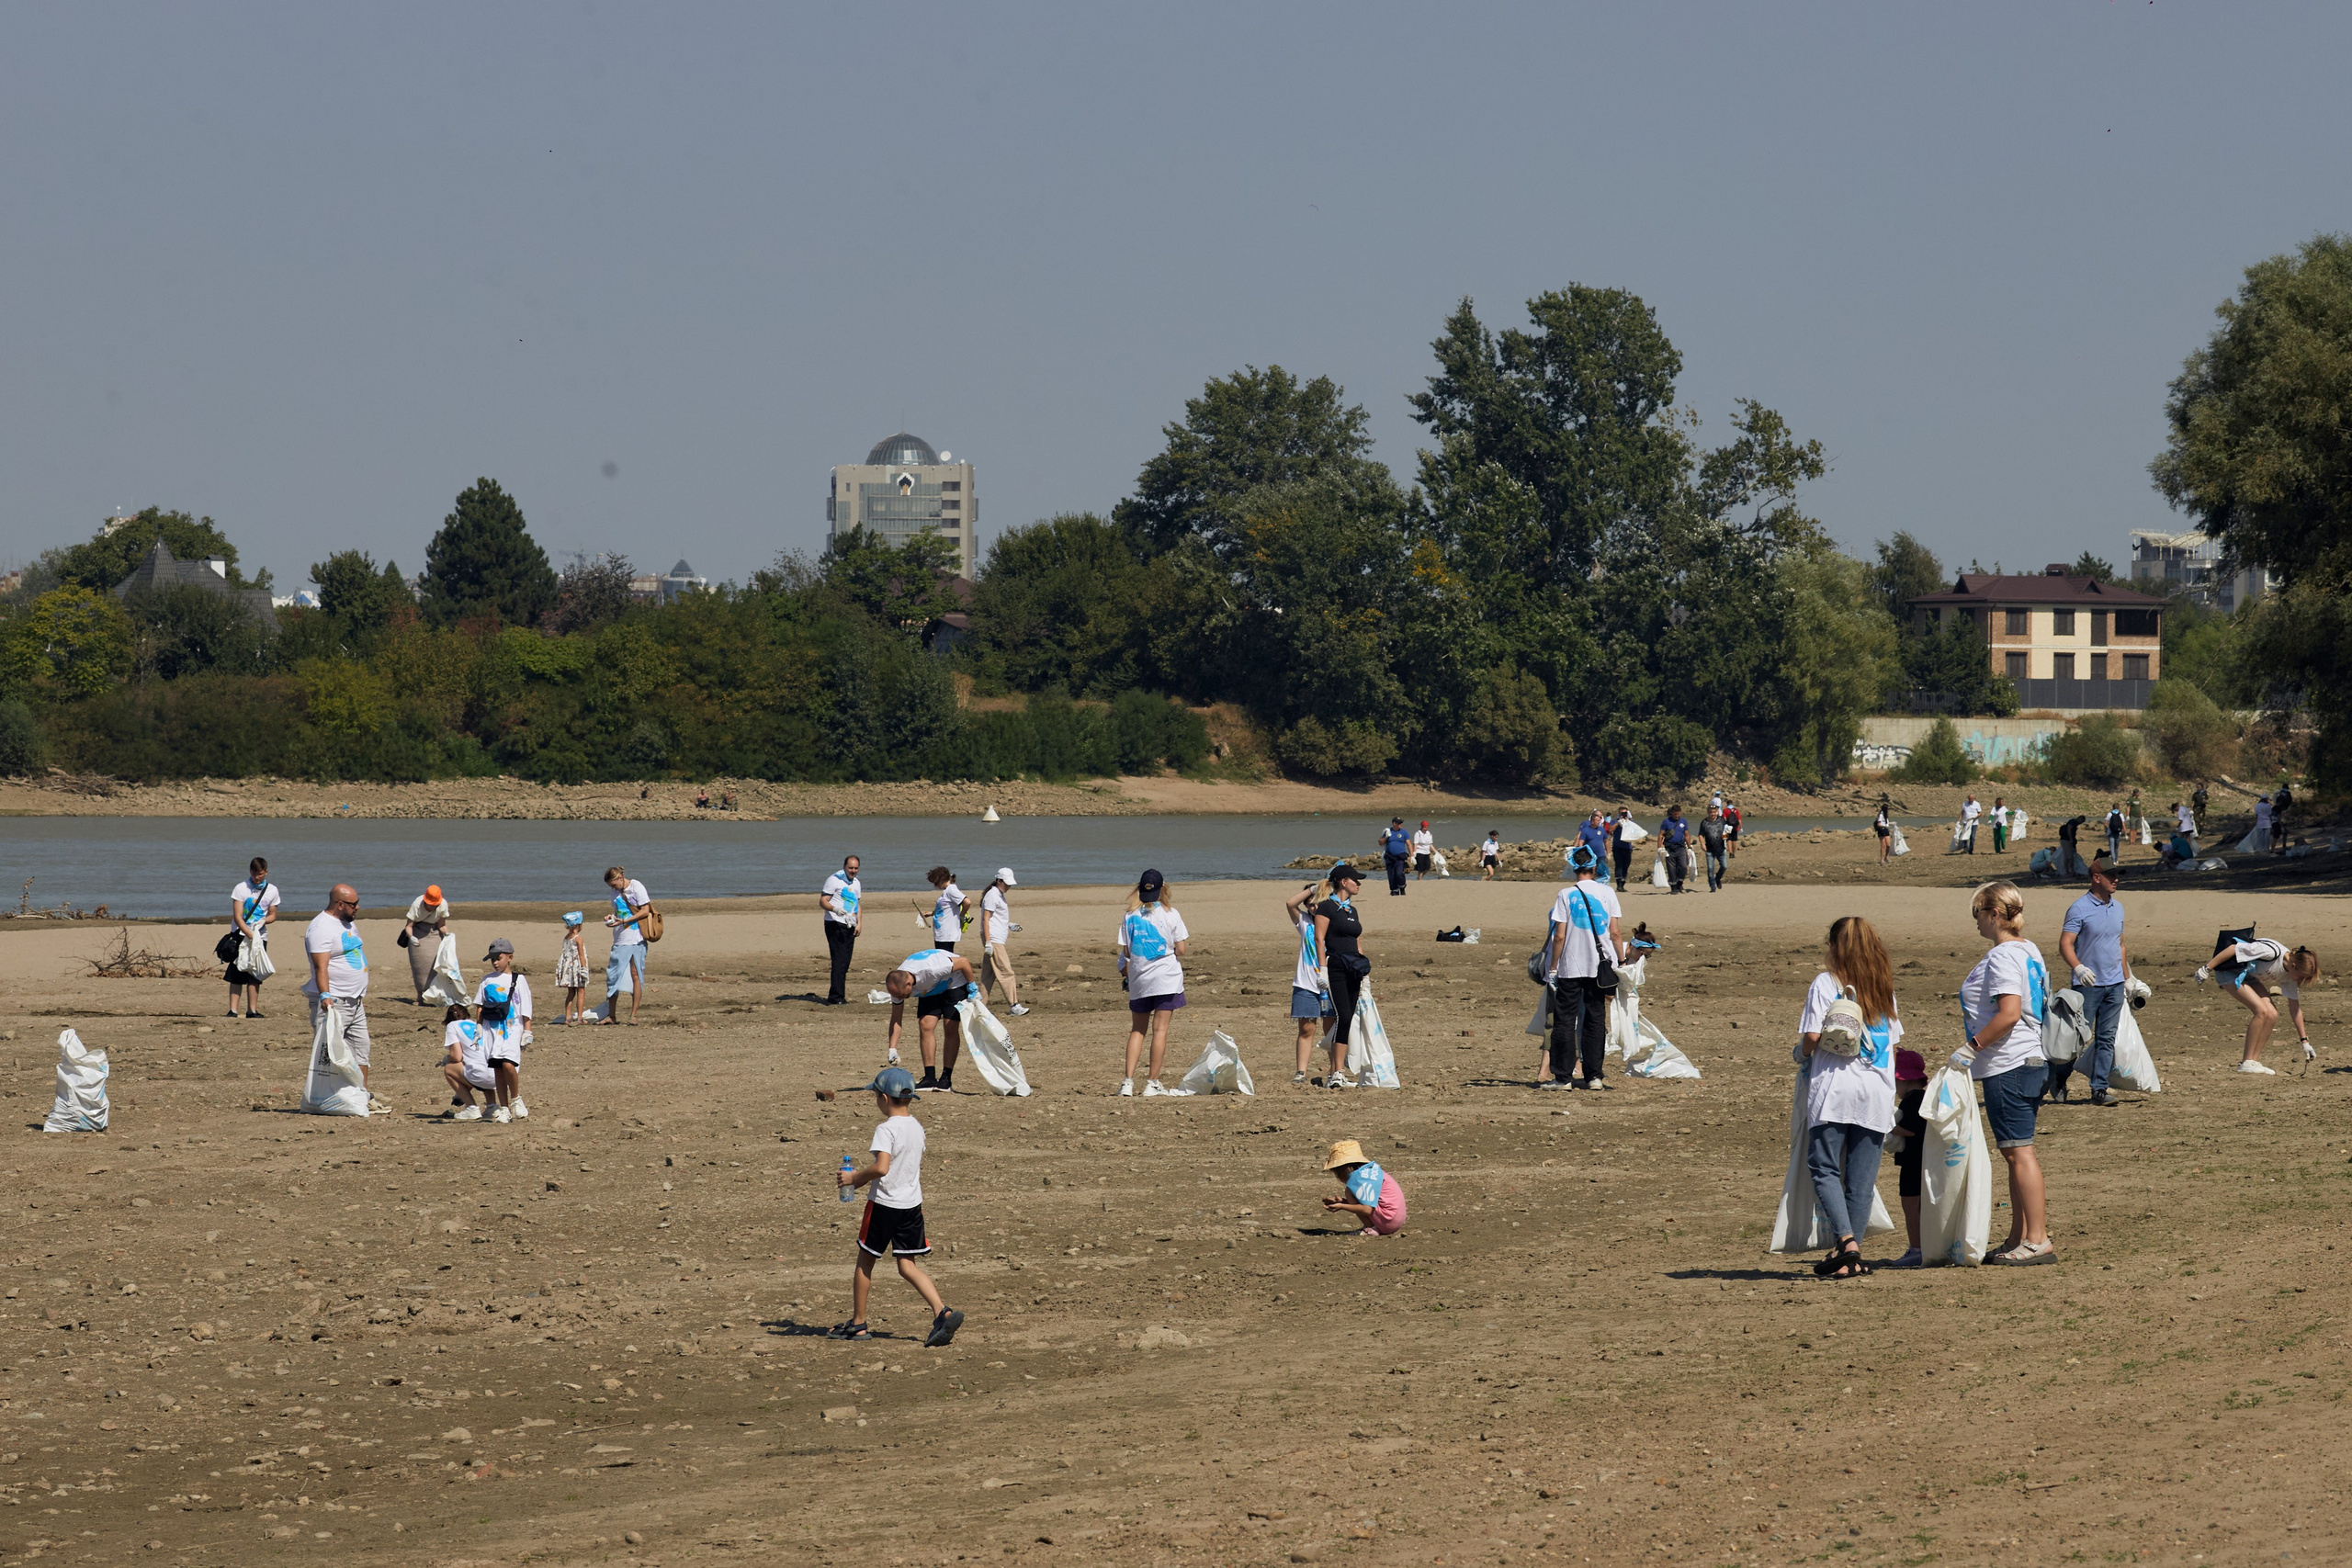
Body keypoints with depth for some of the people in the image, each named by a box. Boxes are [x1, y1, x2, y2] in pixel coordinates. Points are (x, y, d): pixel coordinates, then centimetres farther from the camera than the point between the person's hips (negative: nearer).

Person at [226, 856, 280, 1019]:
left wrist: (264, 921, -12)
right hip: (241, 935, -3)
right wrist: (250, 936, -25)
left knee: (255, 975, 3)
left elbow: (273, 915, 12)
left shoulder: (271, 890, 3)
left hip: (260, 936, 3)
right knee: (236, 974, -6)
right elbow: (237, 917, -13)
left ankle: (252, 1010, 8)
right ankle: (233, 1010, -6)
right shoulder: (241, 888, -8)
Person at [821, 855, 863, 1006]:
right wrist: (835, 909, -29)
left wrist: (859, 923, 12)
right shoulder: (834, 880, -5)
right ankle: (835, 998, -18)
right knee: (839, 961, -15)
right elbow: (823, 901, -9)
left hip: (850, 926, 8)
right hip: (835, 924, -8)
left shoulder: (856, 883, 18)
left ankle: (839, 996, 13)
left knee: (845, 963, 8)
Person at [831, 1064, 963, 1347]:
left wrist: (854, 1178, -12)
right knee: (908, 1266, 8)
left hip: (884, 1204, -7)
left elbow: (881, 1167, -29)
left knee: (865, 1261, 10)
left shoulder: (886, 1129, -16)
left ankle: (858, 1324, 18)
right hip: (912, 1205, 7)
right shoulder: (917, 1127, 8)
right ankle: (942, 1312, -11)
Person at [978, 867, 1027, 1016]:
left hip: (997, 941, 10)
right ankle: (1015, 1006, -15)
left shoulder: (999, 895, 19)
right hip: (993, 940, -10)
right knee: (1006, 973, -12)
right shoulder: (992, 895, -11)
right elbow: (986, 919, -15)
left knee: (988, 975, 9)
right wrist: (988, 942, -20)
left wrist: (1009, 925, 18)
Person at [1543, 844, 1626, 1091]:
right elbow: (1616, 933, -1)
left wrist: (1553, 967, 1)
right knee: (1596, 1021, 10)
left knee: (1564, 1021, 3)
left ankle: (1563, 1077, -1)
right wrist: (1622, 960, 10)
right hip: (1600, 967, 3)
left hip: (1570, 968, -3)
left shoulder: (1566, 895, -7)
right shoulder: (1607, 892, 0)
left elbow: (1559, 936, -8)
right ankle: (1593, 1076, 7)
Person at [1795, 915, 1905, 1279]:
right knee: (1862, 1177, 6)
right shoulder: (1884, 986, 11)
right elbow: (1893, 1039, 12)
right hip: (1877, 1091, 4)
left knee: (1823, 1167, 1)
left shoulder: (1825, 983, -4)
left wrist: (1803, 1053, 10)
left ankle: (1845, 1239, -18)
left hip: (1834, 1088, -4)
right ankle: (1849, 1258, 6)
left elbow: (1812, 1037, -10)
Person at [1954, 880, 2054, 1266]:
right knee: (2015, 1152, 15)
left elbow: (2009, 1014, -25)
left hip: (2008, 1067, -11)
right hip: (2029, 1061, 11)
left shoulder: (2003, 956, -15)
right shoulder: (2028, 951, 15)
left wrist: (1971, 1048, -20)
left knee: (2018, 1151, -8)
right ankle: (2019, 1239, 19)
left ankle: (2038, 1241, -8)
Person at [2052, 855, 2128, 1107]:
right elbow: (2065, 944, -16)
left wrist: (2127, 979, 20)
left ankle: (2099, 1089, 4)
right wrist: (2078, 968, -32)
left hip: (2114, 985, 6)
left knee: (2107, 1039, 3)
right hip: (2088, 984, -6)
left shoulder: (2118, 908, 13)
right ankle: (2058, 1078, 17)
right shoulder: (2080, 909, -9)